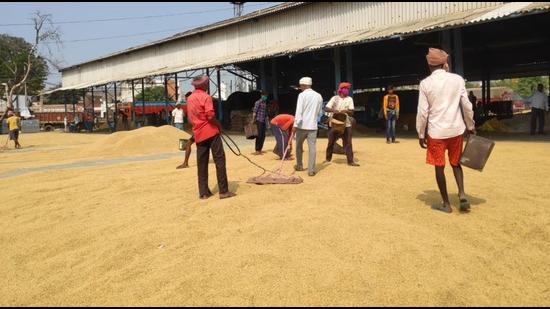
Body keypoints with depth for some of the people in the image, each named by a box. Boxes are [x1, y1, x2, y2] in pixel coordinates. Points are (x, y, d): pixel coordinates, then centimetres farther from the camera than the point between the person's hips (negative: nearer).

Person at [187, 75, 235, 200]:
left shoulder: (190, 98, 12)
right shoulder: (206, 97, -9)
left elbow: (190, 118, 17)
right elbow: (210, 116, -17)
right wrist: (219, 124, -2)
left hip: (198, 134, 7)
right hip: (211, 132, -7)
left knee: (201, 163, 8)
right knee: (219, 160, -3)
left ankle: (203, 192, 9)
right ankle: (224, 191, -5)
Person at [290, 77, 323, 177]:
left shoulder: (302, 95, -7)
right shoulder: (319, 96, 8)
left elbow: (299, 111, -15)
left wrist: (295, 125, -17)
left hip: (302, 125, -3)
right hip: (313, 126, 3)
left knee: (299, 146, 15)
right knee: (312, 147, 0)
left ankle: (299, 166, 27)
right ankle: (311, 170, -4)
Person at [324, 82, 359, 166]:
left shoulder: (349, 99, 5)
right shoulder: (335, 98, -1)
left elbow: (351, 112, -3)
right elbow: (326, 108, -9)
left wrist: (346, 111, -24)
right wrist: (333, 110, -27)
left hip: (346, 124, 1)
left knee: (348, 143, -4)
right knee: (331, 142, 8)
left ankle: (350, 161, -3)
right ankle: (328, 159, 25)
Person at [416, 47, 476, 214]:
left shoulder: (425, 83, -6)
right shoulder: (457, 79, 0)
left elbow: (423, 111, -7)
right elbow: (466, 105, 2)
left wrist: (421, 134, 2)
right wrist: (471, 126, 14)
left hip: (436, 131, -3)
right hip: (456, 129, 3)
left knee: (439, 166, 8)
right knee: (455, 163, 19)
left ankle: (446, 203, 14)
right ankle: (462, 194, 2)